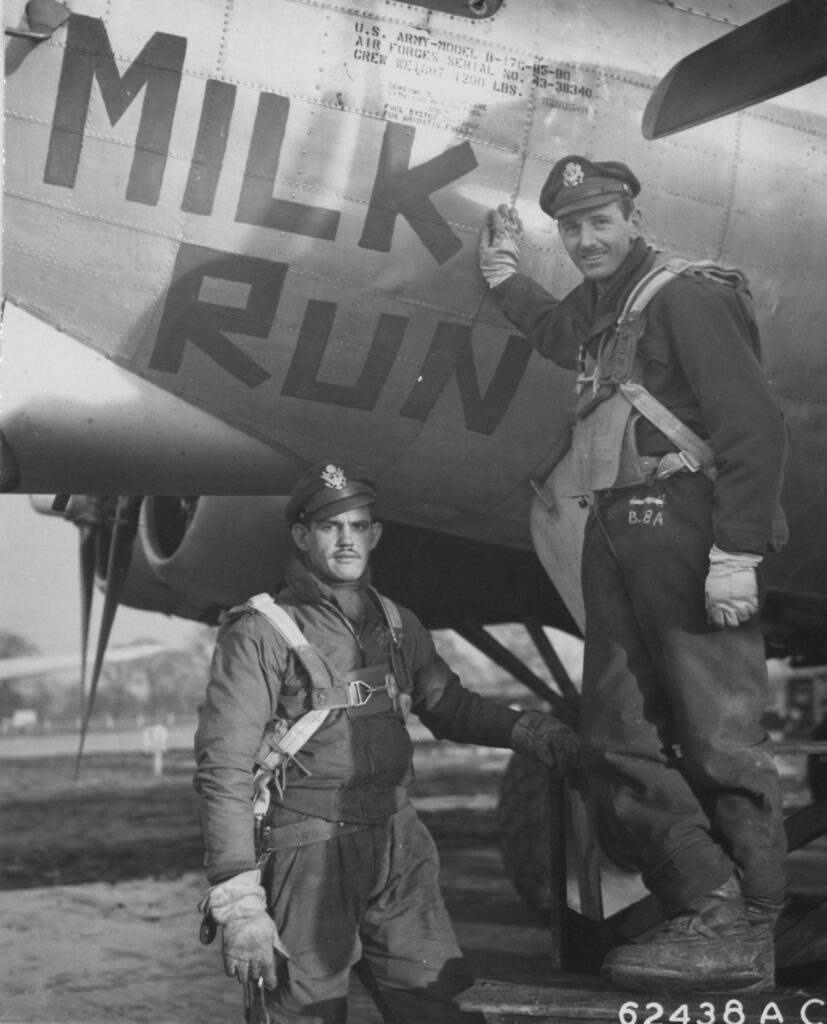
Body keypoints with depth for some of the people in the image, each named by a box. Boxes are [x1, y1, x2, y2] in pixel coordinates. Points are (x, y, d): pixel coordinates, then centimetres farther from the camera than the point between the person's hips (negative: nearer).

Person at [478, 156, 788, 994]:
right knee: (618, 739, 7)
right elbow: (558, 335, 48)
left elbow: (752, 428, -16)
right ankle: (708, 908, 11)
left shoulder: (689, 296, -6)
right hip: (616, 535, 9)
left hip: (686, 529, -9)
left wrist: (736, 554, -22)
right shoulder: (596, 306, 19)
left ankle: (745, 934, -2)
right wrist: (502, 274, 38)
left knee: (718, 736, -7)